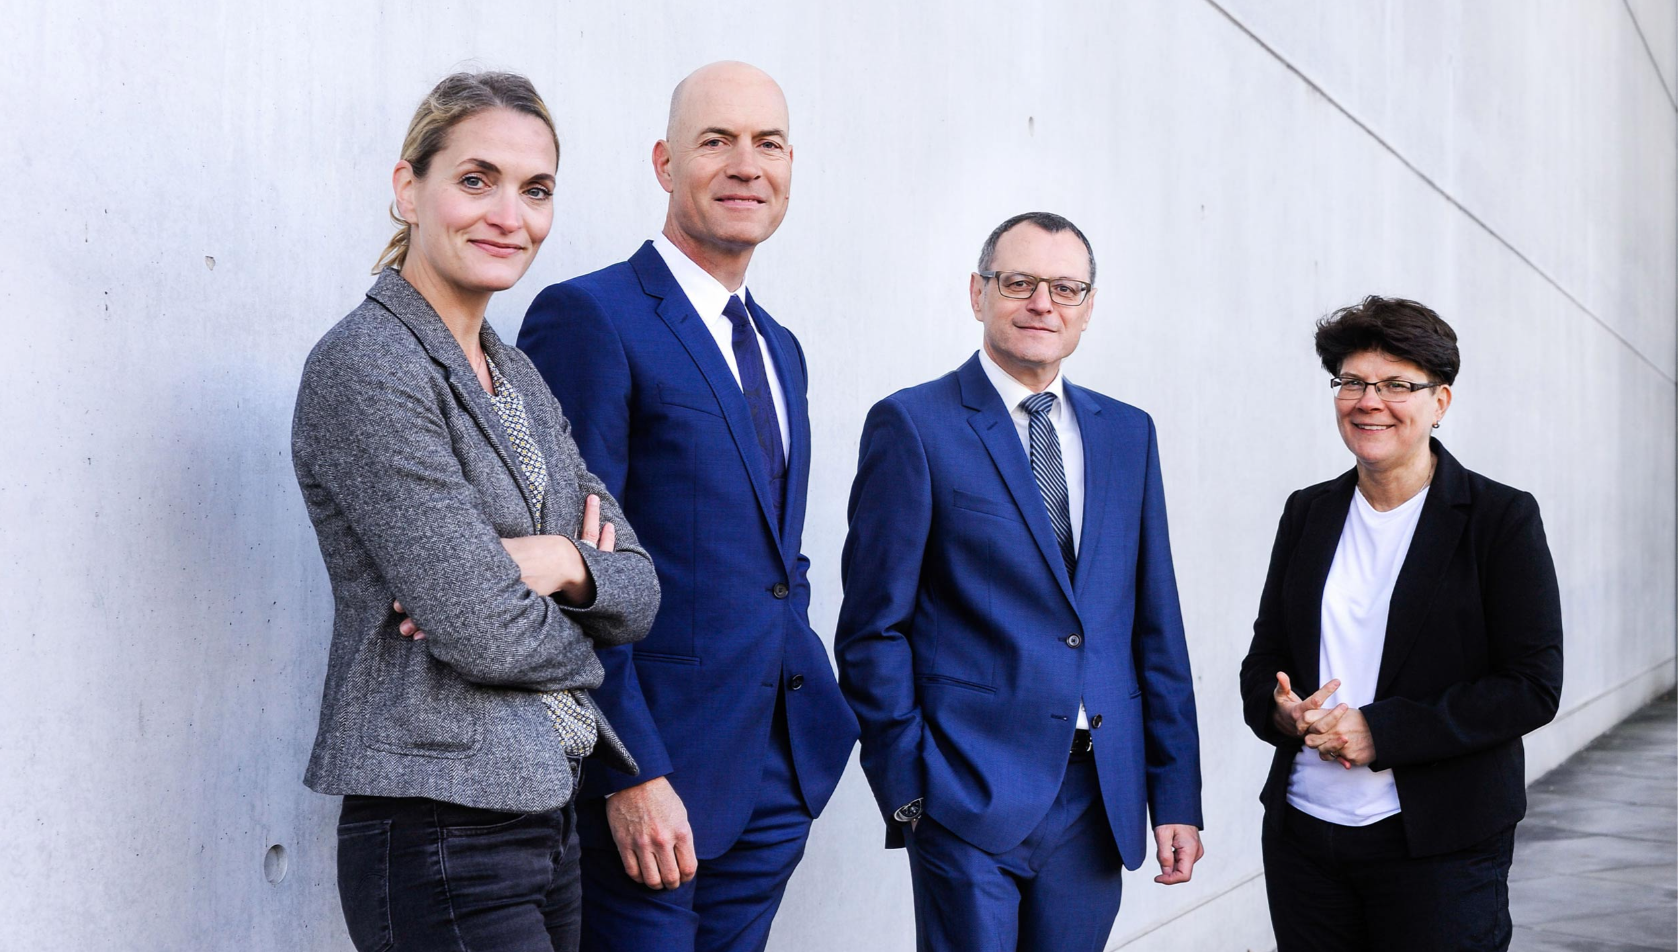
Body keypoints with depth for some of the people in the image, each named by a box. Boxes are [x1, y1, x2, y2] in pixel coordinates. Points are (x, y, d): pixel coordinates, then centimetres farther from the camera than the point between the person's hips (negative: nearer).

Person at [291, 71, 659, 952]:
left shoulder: (514, 376, 13)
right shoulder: (365, 366, -13)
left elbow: (637, 591, 10)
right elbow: (485, 630, -18)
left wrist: (559, 563, -11)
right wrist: (573, 639, 2)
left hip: (543, 812, 8)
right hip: (439, 837, -8)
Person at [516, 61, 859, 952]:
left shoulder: (780, 349, 16)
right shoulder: (590, 318, -10)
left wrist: (817, 706, 8)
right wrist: (632, 774, -19)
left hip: (778, 778, 8)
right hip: (652, 787, -7)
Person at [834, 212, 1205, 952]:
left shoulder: (1127, 433, 13)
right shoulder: (913, 426, -3)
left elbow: (1155, 625, 12)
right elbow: (874, 629, -4)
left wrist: (1176, 795, 9)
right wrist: (906, 790, -9)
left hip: (1099, 799, 5)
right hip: (971, 799, -5)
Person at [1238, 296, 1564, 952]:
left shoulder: (1502, 519, -5)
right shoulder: (1308, 513, 10)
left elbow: (1533, 687, -10)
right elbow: (1264, 658, 15)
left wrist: (1379, 731, -17)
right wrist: (1282, 712, -9)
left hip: (1441, 846, -4)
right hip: (1303, 834, 4)